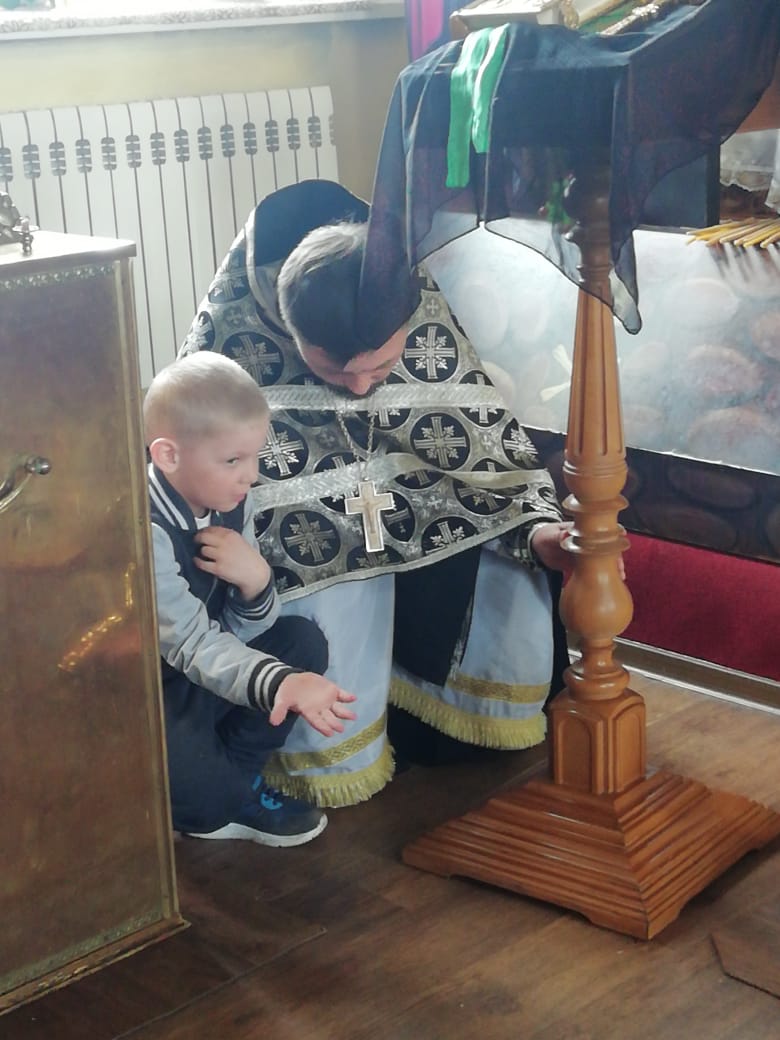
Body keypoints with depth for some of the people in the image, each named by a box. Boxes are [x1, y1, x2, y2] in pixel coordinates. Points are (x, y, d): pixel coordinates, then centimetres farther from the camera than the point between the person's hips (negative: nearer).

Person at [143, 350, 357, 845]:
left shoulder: (228, 503, -5)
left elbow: (241, 632, -1)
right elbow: (192, 643, -36)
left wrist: (255, 580, -24)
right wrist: (279, 683, -53)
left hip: (206, 674, 8)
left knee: (304, 640, -4)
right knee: (205, 795, -31)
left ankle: (234, 775, 2)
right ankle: (237, 795, 7)